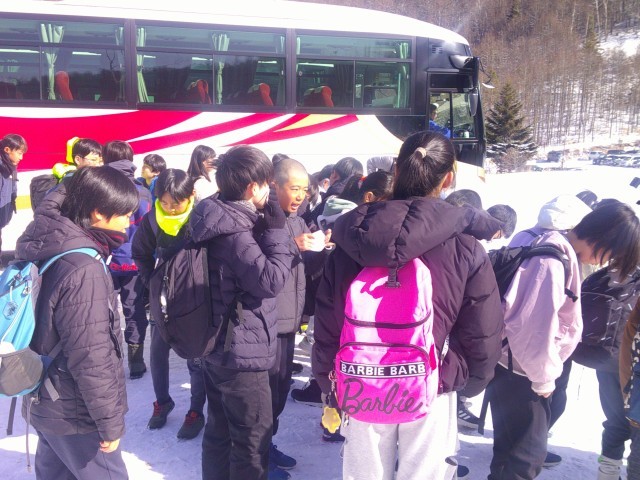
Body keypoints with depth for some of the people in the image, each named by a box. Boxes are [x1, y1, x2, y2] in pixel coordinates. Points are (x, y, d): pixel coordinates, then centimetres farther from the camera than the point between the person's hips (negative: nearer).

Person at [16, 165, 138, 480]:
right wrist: (110, 422, -16)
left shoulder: (47, 252, 1)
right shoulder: (83, 270, -27)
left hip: (46, 405, 9)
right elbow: (91, 357, -27)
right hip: (76, 417, -9)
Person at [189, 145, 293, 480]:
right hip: (243, 352, -10)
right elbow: (271, 280, -24)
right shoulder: (235, 232, -23)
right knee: (253, 437, 6)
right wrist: (276, 231, -17)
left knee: (219, 429, 22)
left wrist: (266, 229, 6)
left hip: (216, 347, 10)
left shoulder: (217, 219, 6)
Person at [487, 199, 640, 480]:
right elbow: (536, 326, -25)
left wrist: (548, 371, 7)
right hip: (518, 373, -10)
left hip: (521, 369, 10)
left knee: (516, 448, 22)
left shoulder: (563, 255, 9)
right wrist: (544, 378, -11)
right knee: (526, 456, 1)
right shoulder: (552, 259, -23)